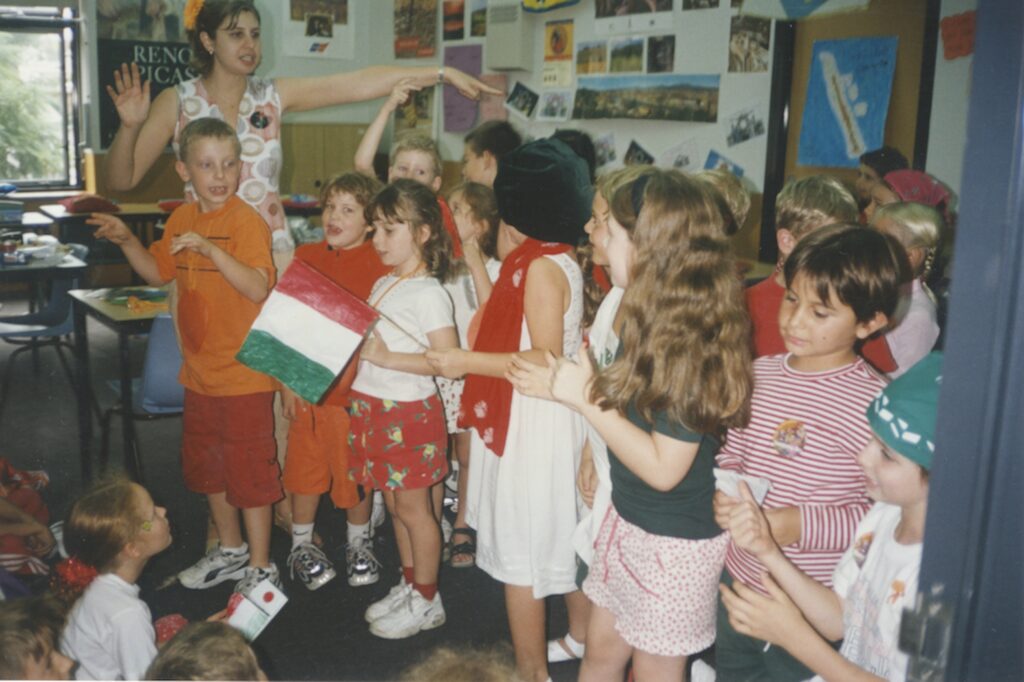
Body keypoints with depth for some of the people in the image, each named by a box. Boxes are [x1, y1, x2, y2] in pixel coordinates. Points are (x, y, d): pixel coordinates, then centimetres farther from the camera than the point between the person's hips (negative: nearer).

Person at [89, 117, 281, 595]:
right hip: (200, 369, 8)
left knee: (248, 468, 2)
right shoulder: (182, 218, 6)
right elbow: (159, 273, 19)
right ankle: (231, 549, 40)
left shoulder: (245, 220, -17)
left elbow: (259, 288, -29)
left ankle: (261, 568, 18)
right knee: (205, 463, 21)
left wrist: (210, 250, -38)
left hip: (243, 372, -8)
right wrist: (127, 240, 4)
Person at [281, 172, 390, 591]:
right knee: (305, 467, 13)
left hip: (355, 389, -3)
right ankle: (301, 544, 32)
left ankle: (359, 544, 32)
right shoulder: (306, 257, 3)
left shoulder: (379, 265, -7)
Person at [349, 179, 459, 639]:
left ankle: (426, 601, 19)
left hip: (409, 412, -8)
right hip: (373, 407, 8)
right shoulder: (382, 285, 9)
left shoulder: (429, 293, -16)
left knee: (412, 506, 4)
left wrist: (387, 358, -26)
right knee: (395, 504, 17)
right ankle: (408, 586, 32)